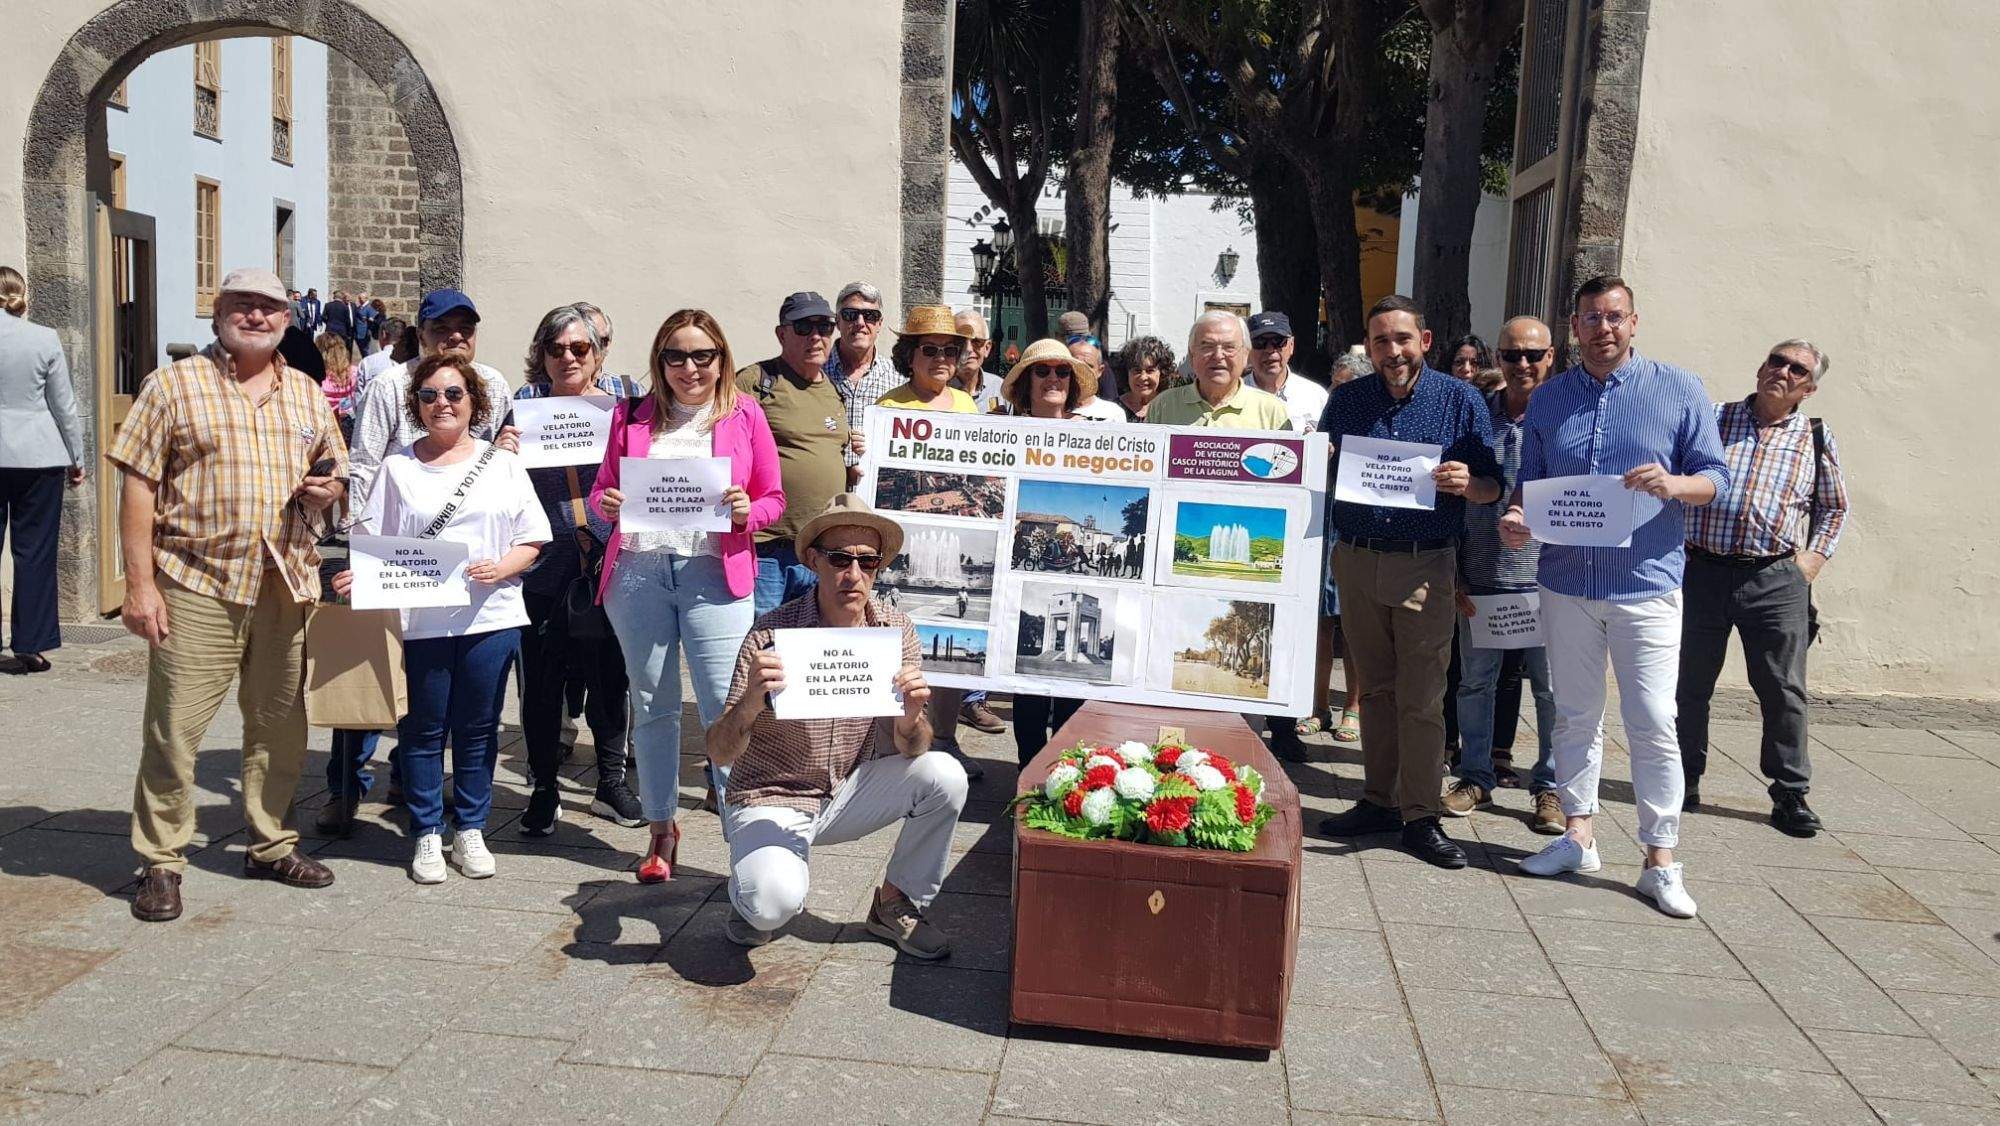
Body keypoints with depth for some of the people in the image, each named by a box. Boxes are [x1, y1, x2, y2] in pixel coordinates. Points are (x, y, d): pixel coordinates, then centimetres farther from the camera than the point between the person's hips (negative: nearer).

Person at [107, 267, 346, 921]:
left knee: (279, 726, 12)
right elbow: (138, 486, -4)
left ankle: (272, 844, 27)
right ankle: (161, 863, 11)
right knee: (174, 727, -2)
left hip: (286, 585, 4)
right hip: (196, 586, -4)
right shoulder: (174, 385, 0)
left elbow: (334, 473, 23)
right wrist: (139, 584, -10)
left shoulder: (307, 395, 14)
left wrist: (326, 488, -3)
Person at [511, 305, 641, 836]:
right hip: (545, 565, 0)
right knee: (541, 681, 4)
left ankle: (611, 782, 25)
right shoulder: (525, 402, 6)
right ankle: (543, 789, 20)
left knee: (610, 673, 9)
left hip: (610, 560, 0)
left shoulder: (624, 396, 6)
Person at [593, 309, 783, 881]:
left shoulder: (745, 414, 7)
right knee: (653, 706, 10)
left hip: (714, 574, -2)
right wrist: (606, 505, -6)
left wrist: (747, 511, -13)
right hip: (637, 571, 3)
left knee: (726, 708, -8)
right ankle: (662, 827, 23)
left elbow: (773, 499, 9)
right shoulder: (632, 415, 12)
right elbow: (601, 489, 17)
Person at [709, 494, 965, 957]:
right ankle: (752, 888, 8)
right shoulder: (771, 636, -19)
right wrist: (751, 702, -40)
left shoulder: (895, 630, -8)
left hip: (849, 794, 4)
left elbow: (909, 751, -9)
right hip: (771, 801, -4)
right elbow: (719, 753, -18)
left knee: (944, 776, -19)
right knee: (775, 903, -32)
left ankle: (895, 905, 5)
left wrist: (911, 715, -33)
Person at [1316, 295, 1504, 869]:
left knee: (1420, 698, -3)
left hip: (1426, 567, -3)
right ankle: (1379, 800, 21)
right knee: (1375, 690, 12)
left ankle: (1420, 816, 5)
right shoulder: (1345, 400, 7)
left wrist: (1467, 483, -22)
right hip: (1357, 562, 3)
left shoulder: (1461, 400, -1)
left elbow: (1493, 488, 0)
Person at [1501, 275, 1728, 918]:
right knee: (1575, 716, 12)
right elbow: (1528, 481, 16)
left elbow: (1716, 477, 2)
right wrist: (1515, 518, -6)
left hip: (1647, 584, -3)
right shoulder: (1549, 398, 10)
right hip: (1566, 582, 3)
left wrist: (1672, 484, -20)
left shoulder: (1679, 391, 2)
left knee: (1653, 725, -4)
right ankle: (1577, 836, 23)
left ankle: (1660, 860, 5)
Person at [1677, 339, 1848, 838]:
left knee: (1784, 692, 2)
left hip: (1775, 581, 1)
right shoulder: (1712, 419, 6)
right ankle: (1685, 781, 21)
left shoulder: (1816, 440, 9)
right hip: (1703, 572, 0)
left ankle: (1791, 795, 13)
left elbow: (1834, 507, 23)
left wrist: (1814, 557, 9)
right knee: (1689, 685, 7)